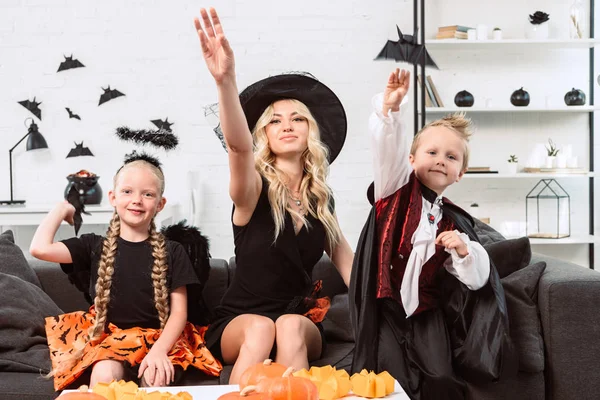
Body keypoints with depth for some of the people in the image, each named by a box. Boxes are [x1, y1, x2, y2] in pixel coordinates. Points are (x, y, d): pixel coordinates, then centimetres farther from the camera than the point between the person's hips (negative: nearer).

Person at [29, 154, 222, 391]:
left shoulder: (172, 252, 5)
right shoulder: (95, 247, 7)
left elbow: (179, 312, 1)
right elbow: (40, 248, -8)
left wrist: (159, 350, -18)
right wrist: (62, 209, 7)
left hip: (158, 339, 0)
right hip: (109, 337, 1)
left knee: (155, 377, -32)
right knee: (104, 375, -32)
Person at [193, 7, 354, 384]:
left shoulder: (322, 199, 8)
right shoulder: (255, 188, -8)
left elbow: (348, 263, 8)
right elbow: (238, 146, -30)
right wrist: (226, 81, -49)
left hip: (302, 321, 3)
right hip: (239, 323, -3)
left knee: (289, 326, -32)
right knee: (261, 327, -36)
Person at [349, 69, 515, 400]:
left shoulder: (455, 222, 8)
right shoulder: (396, 189, 3)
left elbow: (476, 279, 3)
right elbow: (389, 150, -18)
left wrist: (465, 251, -18)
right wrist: (390, 109, -35)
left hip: (427, 313, 3)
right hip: (386, 306, -3)